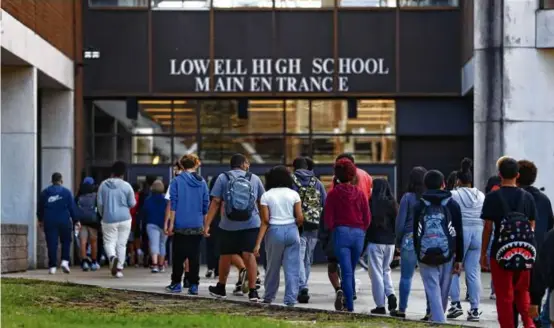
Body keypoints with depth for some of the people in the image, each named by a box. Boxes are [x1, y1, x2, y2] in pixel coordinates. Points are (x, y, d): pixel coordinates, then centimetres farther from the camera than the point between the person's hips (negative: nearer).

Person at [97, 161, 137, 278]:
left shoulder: (103, 185, -1)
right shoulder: (126, 186, -4)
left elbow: (100, 203, 2)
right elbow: (132, 204, -1)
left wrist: (102, 214, 19)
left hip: (109, 219, 0)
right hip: (124, 219, 0)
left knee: (109, 242, 6)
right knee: (121, 244, 8)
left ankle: (112, 257, -25)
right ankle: (119, 268, 8)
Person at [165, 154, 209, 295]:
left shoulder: (177, 181, -4)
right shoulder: (202, 182, 4)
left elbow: (173, 204, -7)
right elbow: (206, 205, 6)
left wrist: (171, 223, -3)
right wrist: (206, 225, 14)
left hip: (180, 225, -2)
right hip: (197, 226, 2)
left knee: (178, 255, 7)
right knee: (194, 256, 5)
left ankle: (176, 283, 10)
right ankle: (194, 285, 2)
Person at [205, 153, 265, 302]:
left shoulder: (223, 178, 1)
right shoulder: (254, 179, 7)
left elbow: (215, 203, -5)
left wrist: (207, 224, -6)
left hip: (228, 225, 0)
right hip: (251, 224, 0)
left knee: (225, 256, 13)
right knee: (249, 255, -4)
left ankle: (221, 288, 31)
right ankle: (253, 291, -12)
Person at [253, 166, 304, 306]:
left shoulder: (266, 196, -1)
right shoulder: (293, 194, 1)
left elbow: (265, 221, -5)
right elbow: (300, 218, -4)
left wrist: (258, 243, -5)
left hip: (274, 231, 0)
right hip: (292, 231, 0)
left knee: (273, 267, 14)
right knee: (292, 267, 2)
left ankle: (269, 297, 24)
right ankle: (291, 299, -2)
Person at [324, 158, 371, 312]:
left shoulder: (333, 194, -3)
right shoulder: (360, 194, 3)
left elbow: (328, 219, -3)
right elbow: (367, 219, 4)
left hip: (341, 232, -3)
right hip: (358, 234, 3)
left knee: (346, 272, -5)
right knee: (351, 271, 16)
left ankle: (350, 306, -14)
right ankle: (348, 301, 21)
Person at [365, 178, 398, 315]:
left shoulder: (372, 203, -11)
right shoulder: (392, 204, 2)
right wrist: (396, 240, 13)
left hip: (375, 242, -5)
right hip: (390, 242, 5)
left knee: (376, 273, 3)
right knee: (386, 270, 21)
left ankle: (380, 306, 2)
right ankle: (391, 295, 0)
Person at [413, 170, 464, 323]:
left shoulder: (419, 207, 5)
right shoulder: (453, 205, 5)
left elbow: (416, 234, 8)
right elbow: (459, 234, 3)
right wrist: (459, 259, 7)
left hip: (425, 255, -1)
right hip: (447, 254, 1)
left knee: (433, 291, -1)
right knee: (443, 291, 13)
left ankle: (438, 321, -12)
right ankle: (437, 318, 25)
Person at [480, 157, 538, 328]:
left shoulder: (493, 197, -6)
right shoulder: (527, 197, 4)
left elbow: (488, 227, -6)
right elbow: (532, 226, 7)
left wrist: (483, 254, 1)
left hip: (501, 252, -3)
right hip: (525, 252, 3)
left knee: (504, 296, 5)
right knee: (522, 291, 18)